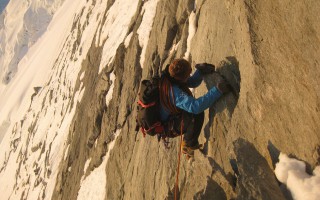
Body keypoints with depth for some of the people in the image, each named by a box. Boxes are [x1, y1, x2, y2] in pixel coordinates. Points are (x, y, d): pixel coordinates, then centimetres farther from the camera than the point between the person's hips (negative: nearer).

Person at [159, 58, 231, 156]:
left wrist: (200, 71, -16)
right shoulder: (173, 91, -37)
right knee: (197, 114, -32)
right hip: (169, 128, -10)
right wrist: (218, 90, -46)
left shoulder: (167, 75, -9)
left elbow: (192, 83, 4)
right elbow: (195, 106, -48)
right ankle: (188, 145, -8)